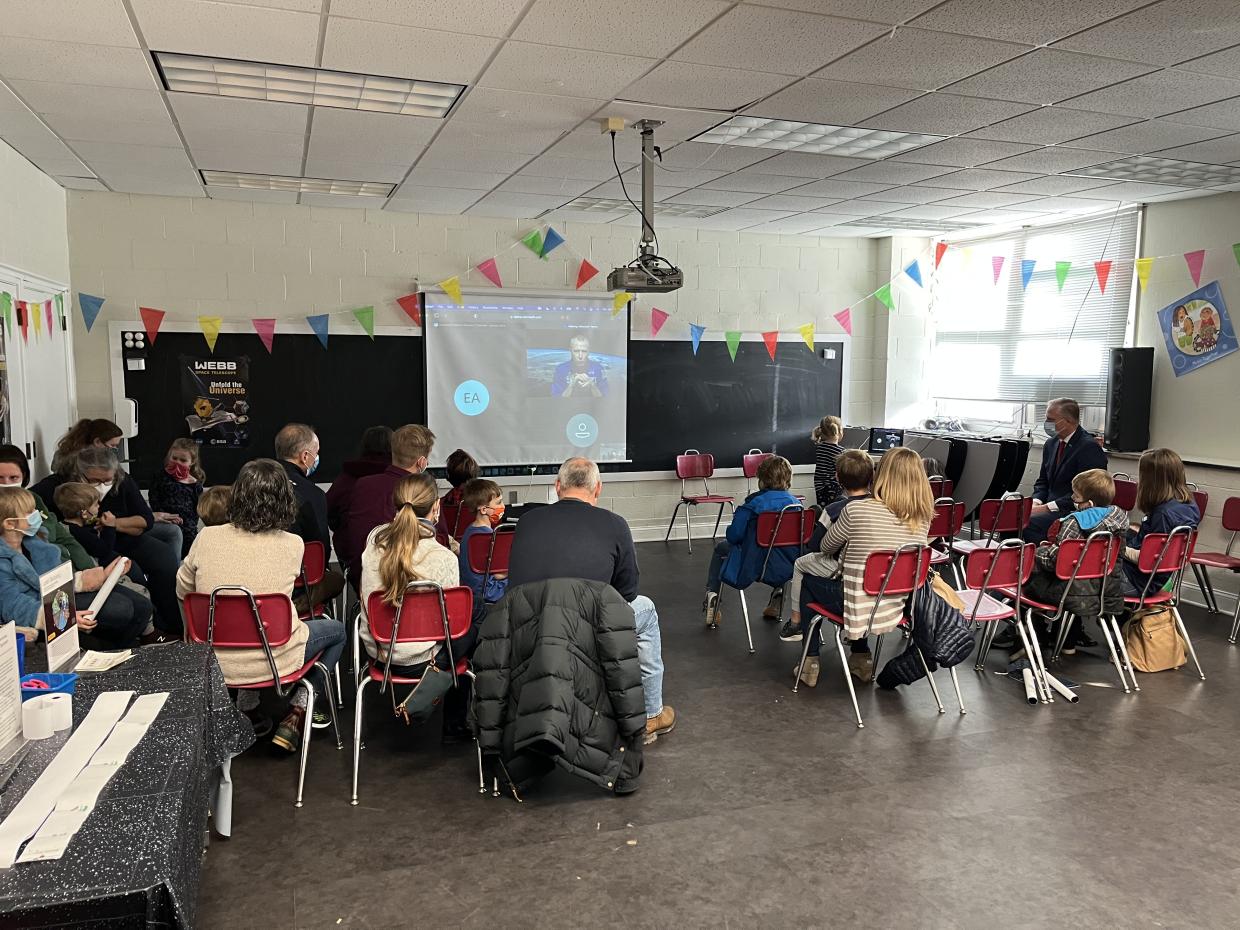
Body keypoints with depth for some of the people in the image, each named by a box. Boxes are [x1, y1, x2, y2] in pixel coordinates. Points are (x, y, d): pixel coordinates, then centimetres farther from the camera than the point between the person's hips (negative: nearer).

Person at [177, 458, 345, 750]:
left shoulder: (206, 538, -10)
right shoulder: (293, 545, -14)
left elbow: (183, 591, 6)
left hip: (216, 661, 4)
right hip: (273, 661, -4)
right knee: (337, 630, 23)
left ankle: (247, 708, 26)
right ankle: (297, 712, 11)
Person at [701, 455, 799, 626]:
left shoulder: (753, 504, -16)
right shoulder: (797, 503, -3)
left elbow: (733, 536, -16)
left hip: (754, 568, -4)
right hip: (787, 568, 4)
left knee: (721, 547, 24)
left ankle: (712, 594, 17)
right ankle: (778, 591, 40)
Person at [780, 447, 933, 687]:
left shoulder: (857, 510, -19)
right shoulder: (923, 518, -6)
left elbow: (826, 548, -1)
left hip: (861, 609, -5)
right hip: (898, 608, 5)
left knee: (809, 580, 24)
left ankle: (811, 663, 25)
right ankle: (862, 659, 37)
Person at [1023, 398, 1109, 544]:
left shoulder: (1089, 448, -11)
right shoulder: (1051, 444, 14)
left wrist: (1048, 507, -18)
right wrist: (1036, 503, -1)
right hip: (1049, 507, 8)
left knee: (1028, 523, -30)